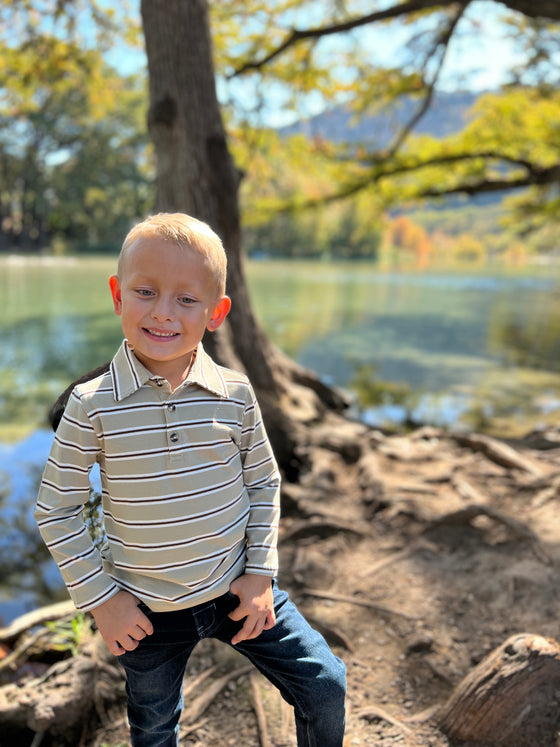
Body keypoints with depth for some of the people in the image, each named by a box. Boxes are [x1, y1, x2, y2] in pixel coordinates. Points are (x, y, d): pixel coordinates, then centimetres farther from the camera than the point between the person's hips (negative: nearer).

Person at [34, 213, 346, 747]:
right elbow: (55, 507, -7)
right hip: (147, 611, 0)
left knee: (326, 685, 8)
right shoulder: (92, 406, -18)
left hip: (237, 590, 1)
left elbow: (264, 483, 1)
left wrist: (261, 571, -3)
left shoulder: (235, 394, -12)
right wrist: (99, 597, -7)